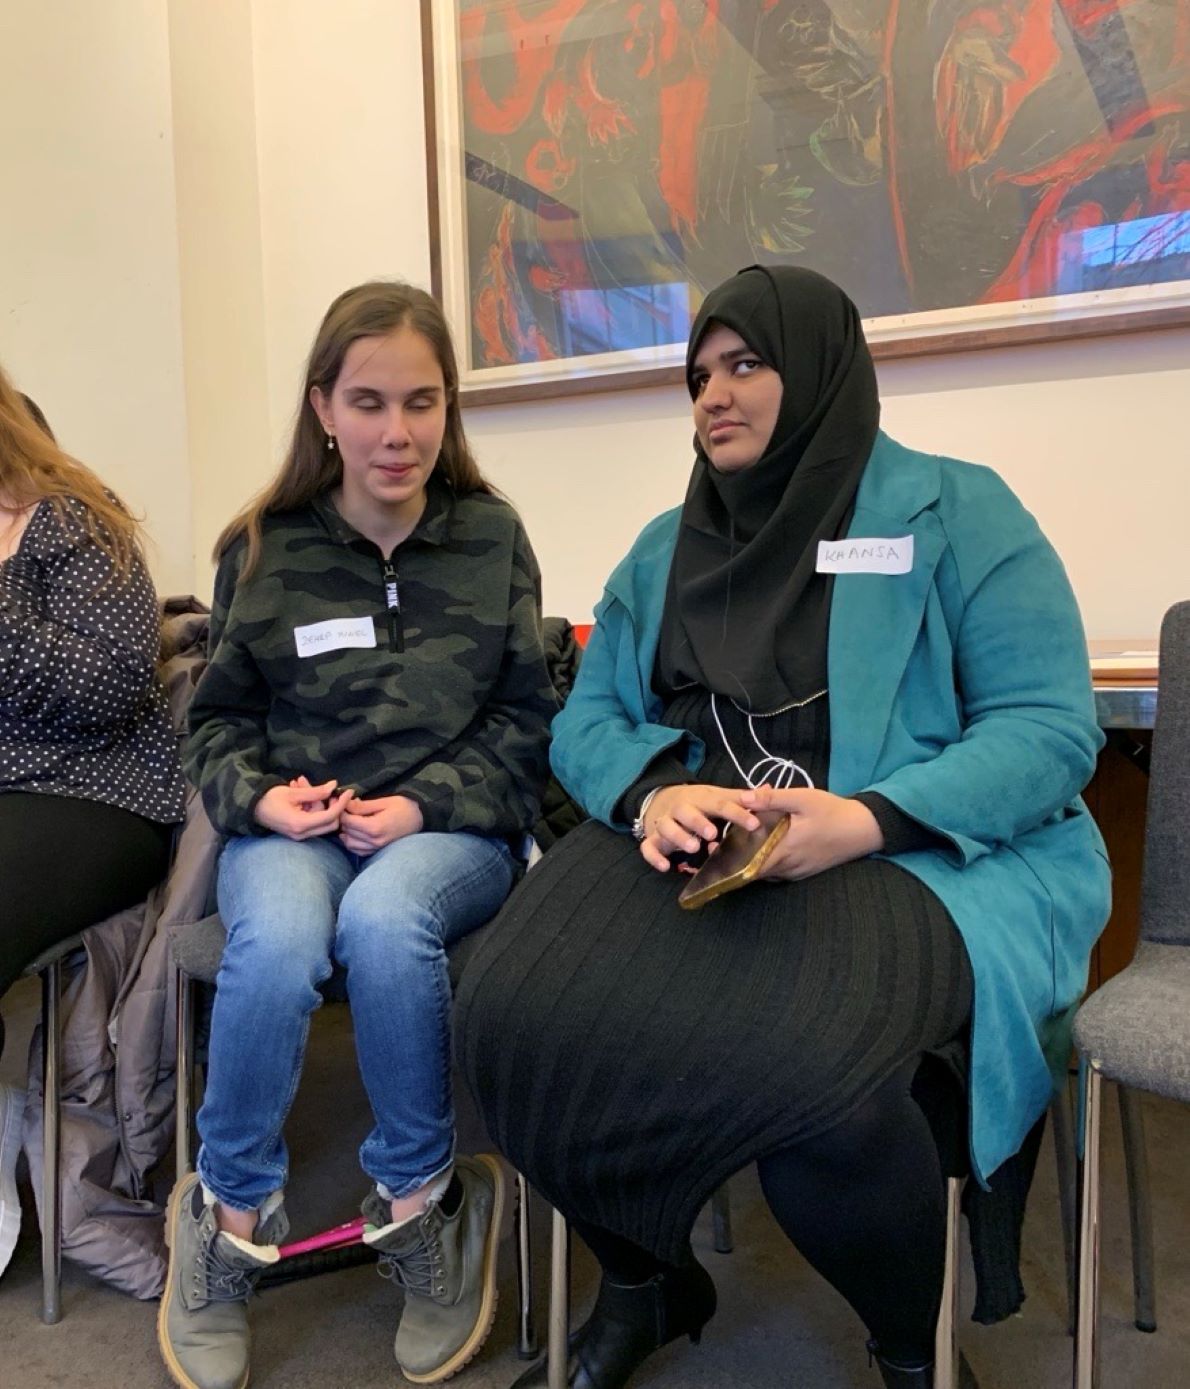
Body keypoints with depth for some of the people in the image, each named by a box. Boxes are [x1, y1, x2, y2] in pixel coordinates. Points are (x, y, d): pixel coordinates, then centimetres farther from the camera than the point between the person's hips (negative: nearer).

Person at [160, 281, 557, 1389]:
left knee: (384, 920, -34)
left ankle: (417, 1201, -8)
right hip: (293, 828, 1)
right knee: (277, 941, -32)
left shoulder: (492, 539, 6)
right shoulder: (263, 549, 7)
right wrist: (258, 796, -8)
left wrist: (427, 803, -10)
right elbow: (219, 718, 13)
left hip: (449, 831, 0)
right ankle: (232, 1214, -3)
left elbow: (524, 718, 4)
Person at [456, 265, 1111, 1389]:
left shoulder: (955, 512, 3)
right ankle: (641, 1289, 10)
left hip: (922, 857, -3)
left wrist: (865, 820, -21)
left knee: (802, 1065, -34)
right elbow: (585, 719, 11)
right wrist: (653, 794, -13)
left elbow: (1051, 726, -5)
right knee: (517, 1012, -23)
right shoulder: (663, 549, 18)